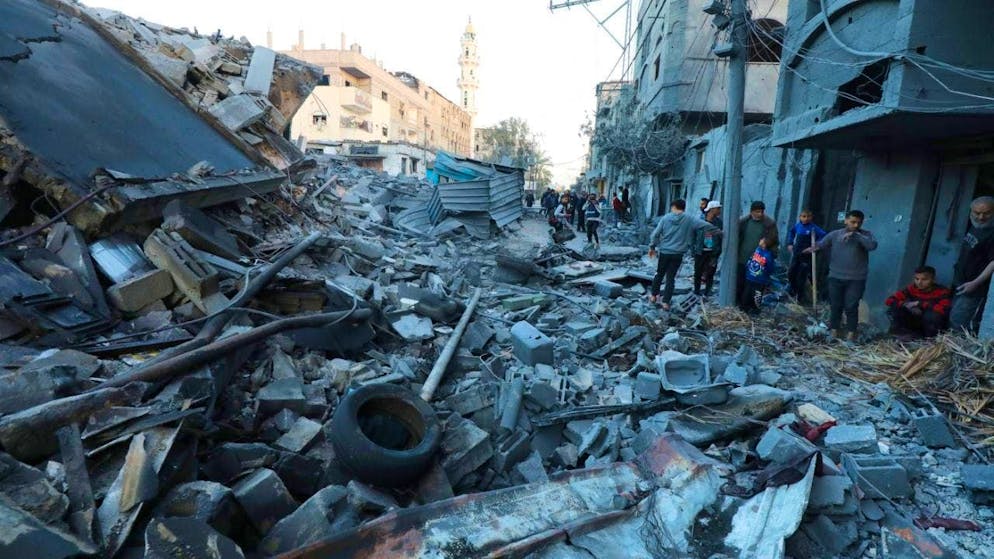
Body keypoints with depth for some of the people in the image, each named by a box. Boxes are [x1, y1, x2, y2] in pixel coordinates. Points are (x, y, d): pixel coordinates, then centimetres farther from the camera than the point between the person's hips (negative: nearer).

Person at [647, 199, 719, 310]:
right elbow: (705, 225, -10)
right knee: (671, 278, 6)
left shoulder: (665, 218, -2)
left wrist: (652, 247, 8)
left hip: (664, 252, 1)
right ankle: (666, 302, 6)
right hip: (678, 254, 0)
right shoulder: (690, 219, -3)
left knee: (659, 274, 18)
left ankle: (654, 296, 27)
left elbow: (655, 234, -2)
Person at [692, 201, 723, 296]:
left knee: (710, 273, 6)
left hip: (713, 252, 1)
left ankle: (707, 292, 18)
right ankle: (696, 290, 21)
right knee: (698, 272, 7)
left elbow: (721, 236, 3)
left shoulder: (719, 221, 0)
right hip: (700, 251, -1)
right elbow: (694, 235, -1)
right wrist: (693, 250, -3)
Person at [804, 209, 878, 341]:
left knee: (851, 307, -2)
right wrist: (814, 247, -22)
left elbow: (873, 245, -18)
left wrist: (855, 235, -23)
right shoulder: (835, 234, 5)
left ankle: (851, 333, 9)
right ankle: (834, 330, 21)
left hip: (856, 279, -2)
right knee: (836, 306, 10)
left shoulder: (866, 235, 0)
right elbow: (821, 244, 1)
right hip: (836, 277, 2)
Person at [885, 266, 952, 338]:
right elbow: (889, 301, -9)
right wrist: (906, 304, -25)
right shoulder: (912, 288, -6)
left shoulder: (943, 292, -15)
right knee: (893, 310, -19)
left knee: (932, 314, -36)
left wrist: (919, 304, -28)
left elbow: (942, 309, -35)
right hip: (916, 322, 3)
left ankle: (931, 338, -13)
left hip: (934, 326, -3)